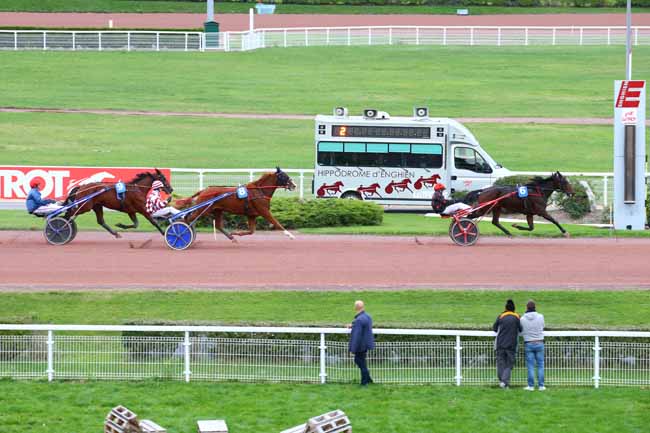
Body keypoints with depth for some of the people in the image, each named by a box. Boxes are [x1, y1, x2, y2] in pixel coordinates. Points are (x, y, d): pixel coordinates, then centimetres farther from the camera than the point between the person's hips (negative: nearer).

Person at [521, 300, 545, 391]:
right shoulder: (540, 317, -6)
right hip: (539, 343, 1)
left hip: (528, 343, -1)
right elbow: (542, 328, 8)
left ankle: (531, 386, 4)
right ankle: (541, 385, 5)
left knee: (530, 366, 4)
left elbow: (521, 331, 1)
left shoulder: (523, 319, -7)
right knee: (540, 365, 7)